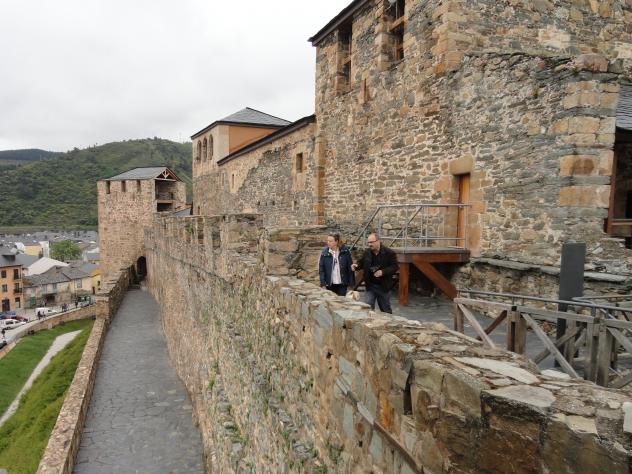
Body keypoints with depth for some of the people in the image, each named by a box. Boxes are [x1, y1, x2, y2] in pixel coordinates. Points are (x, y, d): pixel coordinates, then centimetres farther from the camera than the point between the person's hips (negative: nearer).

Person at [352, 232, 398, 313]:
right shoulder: (366, 253, 2)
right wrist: (356, 266, -8)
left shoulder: (389, 253, -12)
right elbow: (362, 264, 15)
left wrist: (383, 272, -25)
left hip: (384, 286, -3)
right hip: (370, 286, 3)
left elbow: (395, 267, -11)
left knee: (386, 311, 13)